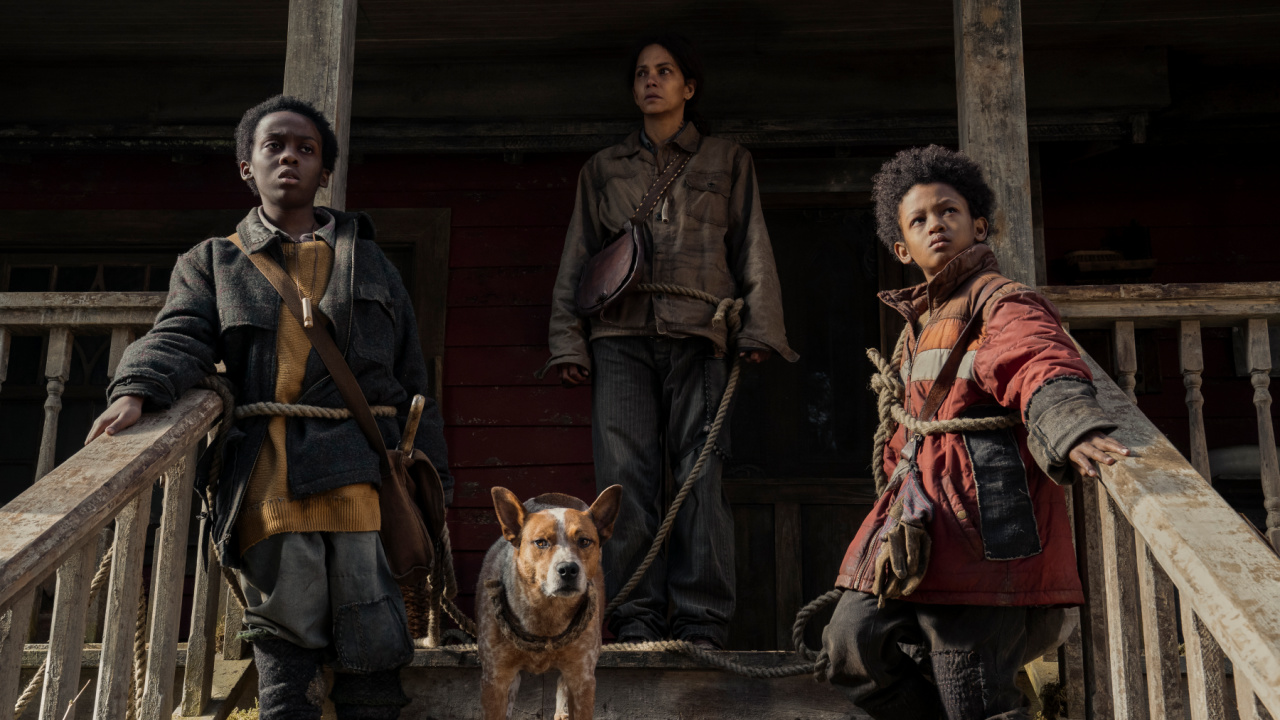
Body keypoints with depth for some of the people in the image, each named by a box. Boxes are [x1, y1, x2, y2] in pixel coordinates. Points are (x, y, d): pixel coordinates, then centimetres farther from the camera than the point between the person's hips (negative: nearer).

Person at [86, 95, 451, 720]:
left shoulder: (367, 262, 22)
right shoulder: (213, 263, 19)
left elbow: (411, 377, 19)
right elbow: (178, 338, 1)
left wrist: (428, 474, 10)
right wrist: (136, 391, -21)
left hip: (361, 470, 1)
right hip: (266, 476, 0)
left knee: (372, 645, -1)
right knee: (285, 636, 0)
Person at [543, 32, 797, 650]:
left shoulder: (728, 163, 19)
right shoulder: (603, 169, 23)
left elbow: (753, 252, 12)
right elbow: (576, 260, 19)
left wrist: (759, 329, -1)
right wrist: (567, 341, 8)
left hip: (698, 337, -1)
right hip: (620, 338, 2)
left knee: (699, 476, -10)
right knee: (625, 475, -8)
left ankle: (701, 622, -8)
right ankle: (636, 619, -5)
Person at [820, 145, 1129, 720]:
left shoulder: (1002, 304, -7)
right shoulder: (921, 318, 20)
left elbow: (1042, 367, -28)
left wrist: (1074, 433, -47)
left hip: (980, 520, -9)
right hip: (920, 515, 9)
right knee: (852, 647, 11)